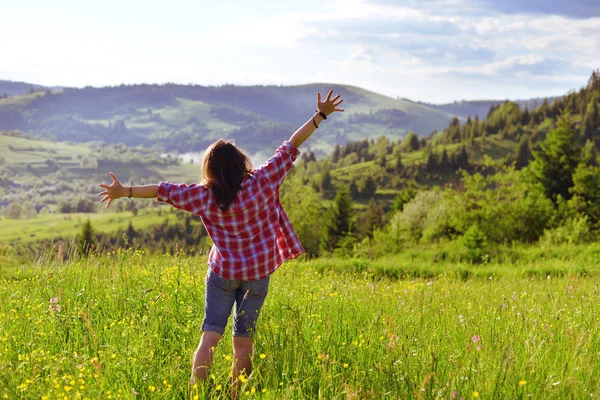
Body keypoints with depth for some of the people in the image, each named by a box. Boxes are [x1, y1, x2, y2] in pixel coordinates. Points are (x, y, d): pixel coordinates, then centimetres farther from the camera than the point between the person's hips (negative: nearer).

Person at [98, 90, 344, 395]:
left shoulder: (206, 196, -10)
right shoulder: (262, 182, -11)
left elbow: (165, 191, -5)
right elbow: (291, 146, -10)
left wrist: (125, 191, 4)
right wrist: (321, 115, -8)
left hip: (223, 271, 0)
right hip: (259, 271, 1)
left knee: (210, 334, 2)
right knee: (243, 339, 7)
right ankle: (235, 395, 11)